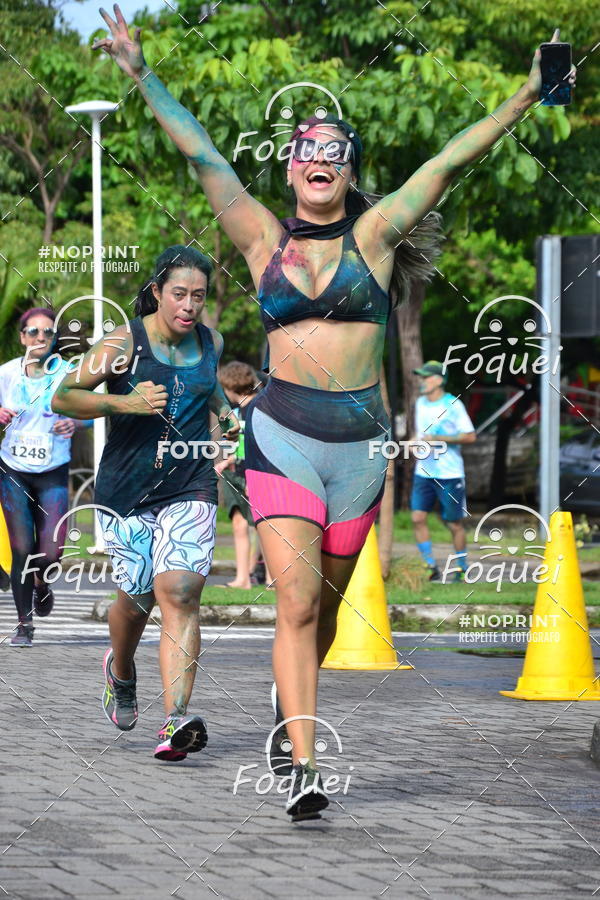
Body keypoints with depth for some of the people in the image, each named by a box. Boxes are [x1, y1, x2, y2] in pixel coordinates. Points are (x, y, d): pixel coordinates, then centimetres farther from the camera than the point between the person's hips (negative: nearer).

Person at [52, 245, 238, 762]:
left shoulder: (211, 342, 7)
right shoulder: (124, 343, -8)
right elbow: (63, 398, -12)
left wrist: (226, 412, 12)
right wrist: (124, 403, -25)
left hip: (190, 490, 2)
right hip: (126, 488, -2)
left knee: (179, 594, -16)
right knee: (137, 597, 6)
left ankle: (176, 720, -25)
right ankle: (120, 670, 43)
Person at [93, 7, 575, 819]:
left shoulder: (372, 235, 6)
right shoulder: (265, 238, 6)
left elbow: (450, 162, 3)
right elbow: (202, 155, 6)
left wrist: (528, 95, 2)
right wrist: (143, 77, 5)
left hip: (359, 439, 2)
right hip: (283, 437, -1)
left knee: (326, 604, 12)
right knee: (297, 601, -12)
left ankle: (291, 700, 39)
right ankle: (302, 767, -16)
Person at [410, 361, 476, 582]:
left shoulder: (453, 405, -9)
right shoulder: (420, 403, 11)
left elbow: (470, 436, -12)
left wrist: (437, 439, -18)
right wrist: (415, 443, 3)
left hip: (449, 474, -6)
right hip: (423, 471, 6)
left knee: (454, 523, 2)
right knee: (417, 518, -7)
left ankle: (461, 569, 17)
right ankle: (431, 567, -1)